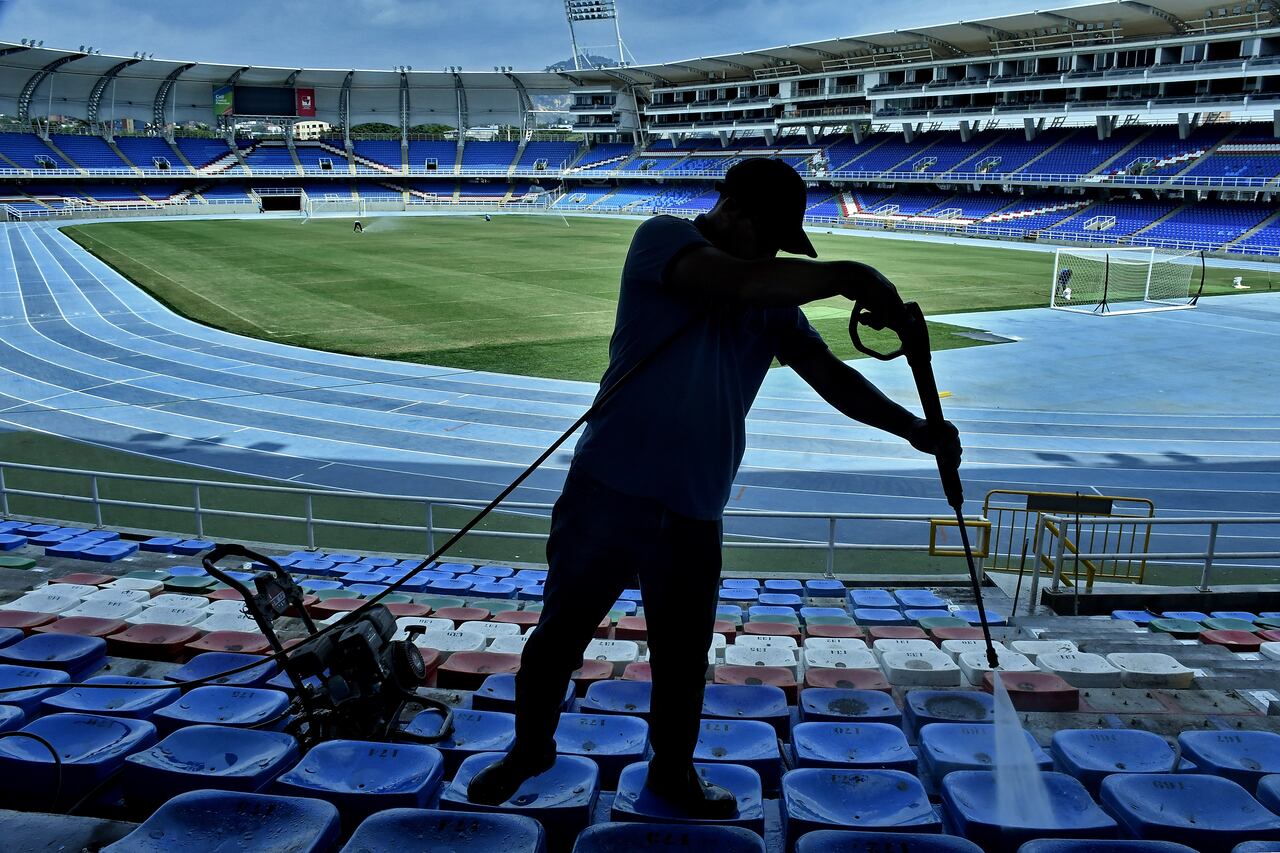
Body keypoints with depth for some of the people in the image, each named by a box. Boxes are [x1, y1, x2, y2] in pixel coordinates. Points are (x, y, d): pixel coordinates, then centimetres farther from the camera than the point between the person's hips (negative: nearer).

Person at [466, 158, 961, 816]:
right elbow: (738, 282, -26)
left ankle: (672, 770, 37)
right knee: (559, 634, 11)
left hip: (694, 513, 5)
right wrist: (848, 277, -23)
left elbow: (829, 375, 8)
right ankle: (529, 749, 35)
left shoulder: (773, 301, 11)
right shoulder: (662, 237, -7)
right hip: (609, 495, -4)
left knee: (685, 655, 14)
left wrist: (912, 427, -4)